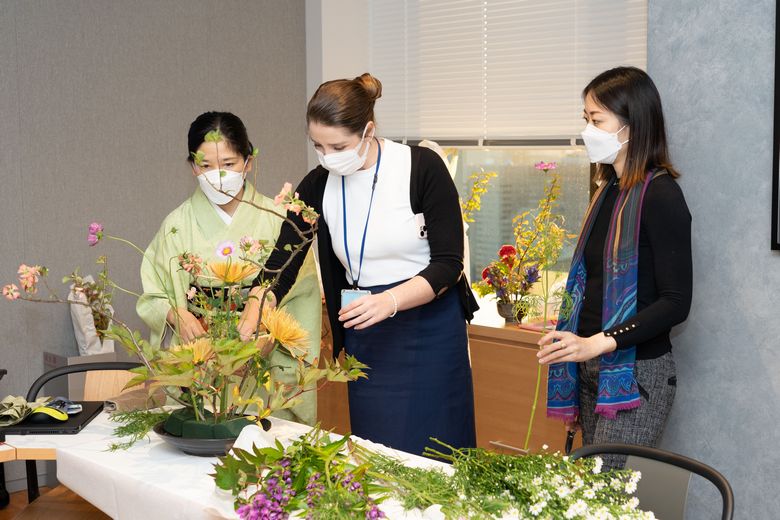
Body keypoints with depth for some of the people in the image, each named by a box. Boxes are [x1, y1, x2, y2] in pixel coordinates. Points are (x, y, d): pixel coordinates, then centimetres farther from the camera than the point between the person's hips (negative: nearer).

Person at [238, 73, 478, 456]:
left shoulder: (422, 167, -13)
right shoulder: (318, 186, -2)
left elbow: (448, 263, -13)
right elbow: (279, 267, -3)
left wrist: (388, 302, -28)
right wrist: (243, 335, -16)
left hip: (429, 328, -3)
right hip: (365, 336, 4)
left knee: (433, 453, 1)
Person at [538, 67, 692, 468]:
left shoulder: (659, 195, -12)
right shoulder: (610, 190, 13)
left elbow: (676, 302, -15)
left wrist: (599, 343, -23)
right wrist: (571, 342, 16)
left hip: (637, 372, -8)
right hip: (592, 372, 8)